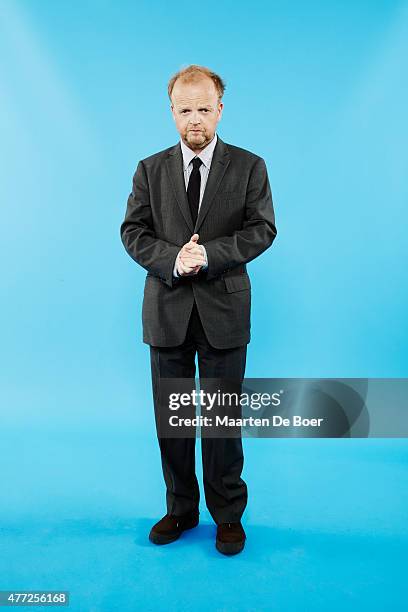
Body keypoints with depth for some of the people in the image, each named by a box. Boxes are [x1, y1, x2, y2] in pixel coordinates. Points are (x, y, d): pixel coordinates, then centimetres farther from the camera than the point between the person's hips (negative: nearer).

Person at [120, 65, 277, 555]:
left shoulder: (249, 166, 4)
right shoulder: (150, 169, 9)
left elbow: (262, 229, -4)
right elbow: (133, 231, 2)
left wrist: (209, 254, -18)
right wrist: (173, 259, -17)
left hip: (223, 310, -2)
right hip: (167, 310, 2)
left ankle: (228, 514, 26)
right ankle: (181, 508, 30)